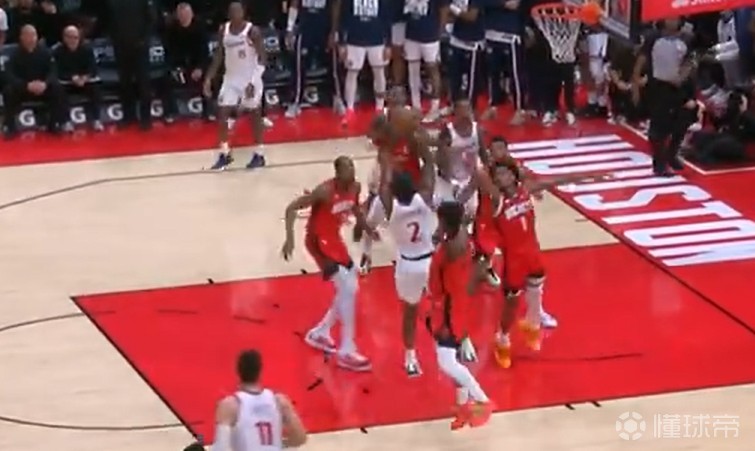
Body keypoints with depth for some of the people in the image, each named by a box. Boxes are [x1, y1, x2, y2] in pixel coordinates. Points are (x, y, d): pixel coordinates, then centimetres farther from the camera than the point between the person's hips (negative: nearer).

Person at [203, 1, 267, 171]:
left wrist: (253, 81, -25)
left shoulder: (253, 31, -17)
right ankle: (225, 154, 12)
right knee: (222, 113, 0)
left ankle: (259, 154, 14)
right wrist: (209, 78, 1)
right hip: (231, 78, 5)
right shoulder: (223, 30, -1)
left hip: (250, 79, -5)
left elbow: (262, 58, -17)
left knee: (255, 114, 5)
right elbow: (219, 55, 9)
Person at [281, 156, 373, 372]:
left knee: (350, 288, 16)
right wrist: (290, 238, -31)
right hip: (319, 240, -9)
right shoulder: (325, 191, -27)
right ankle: (347, 352, -9)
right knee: (347, 289, -14)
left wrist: (367, 228, 17)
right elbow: (292, 208, -24)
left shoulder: (355, 187, -5)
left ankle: (320, 333, 33)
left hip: (334, 238, 9)